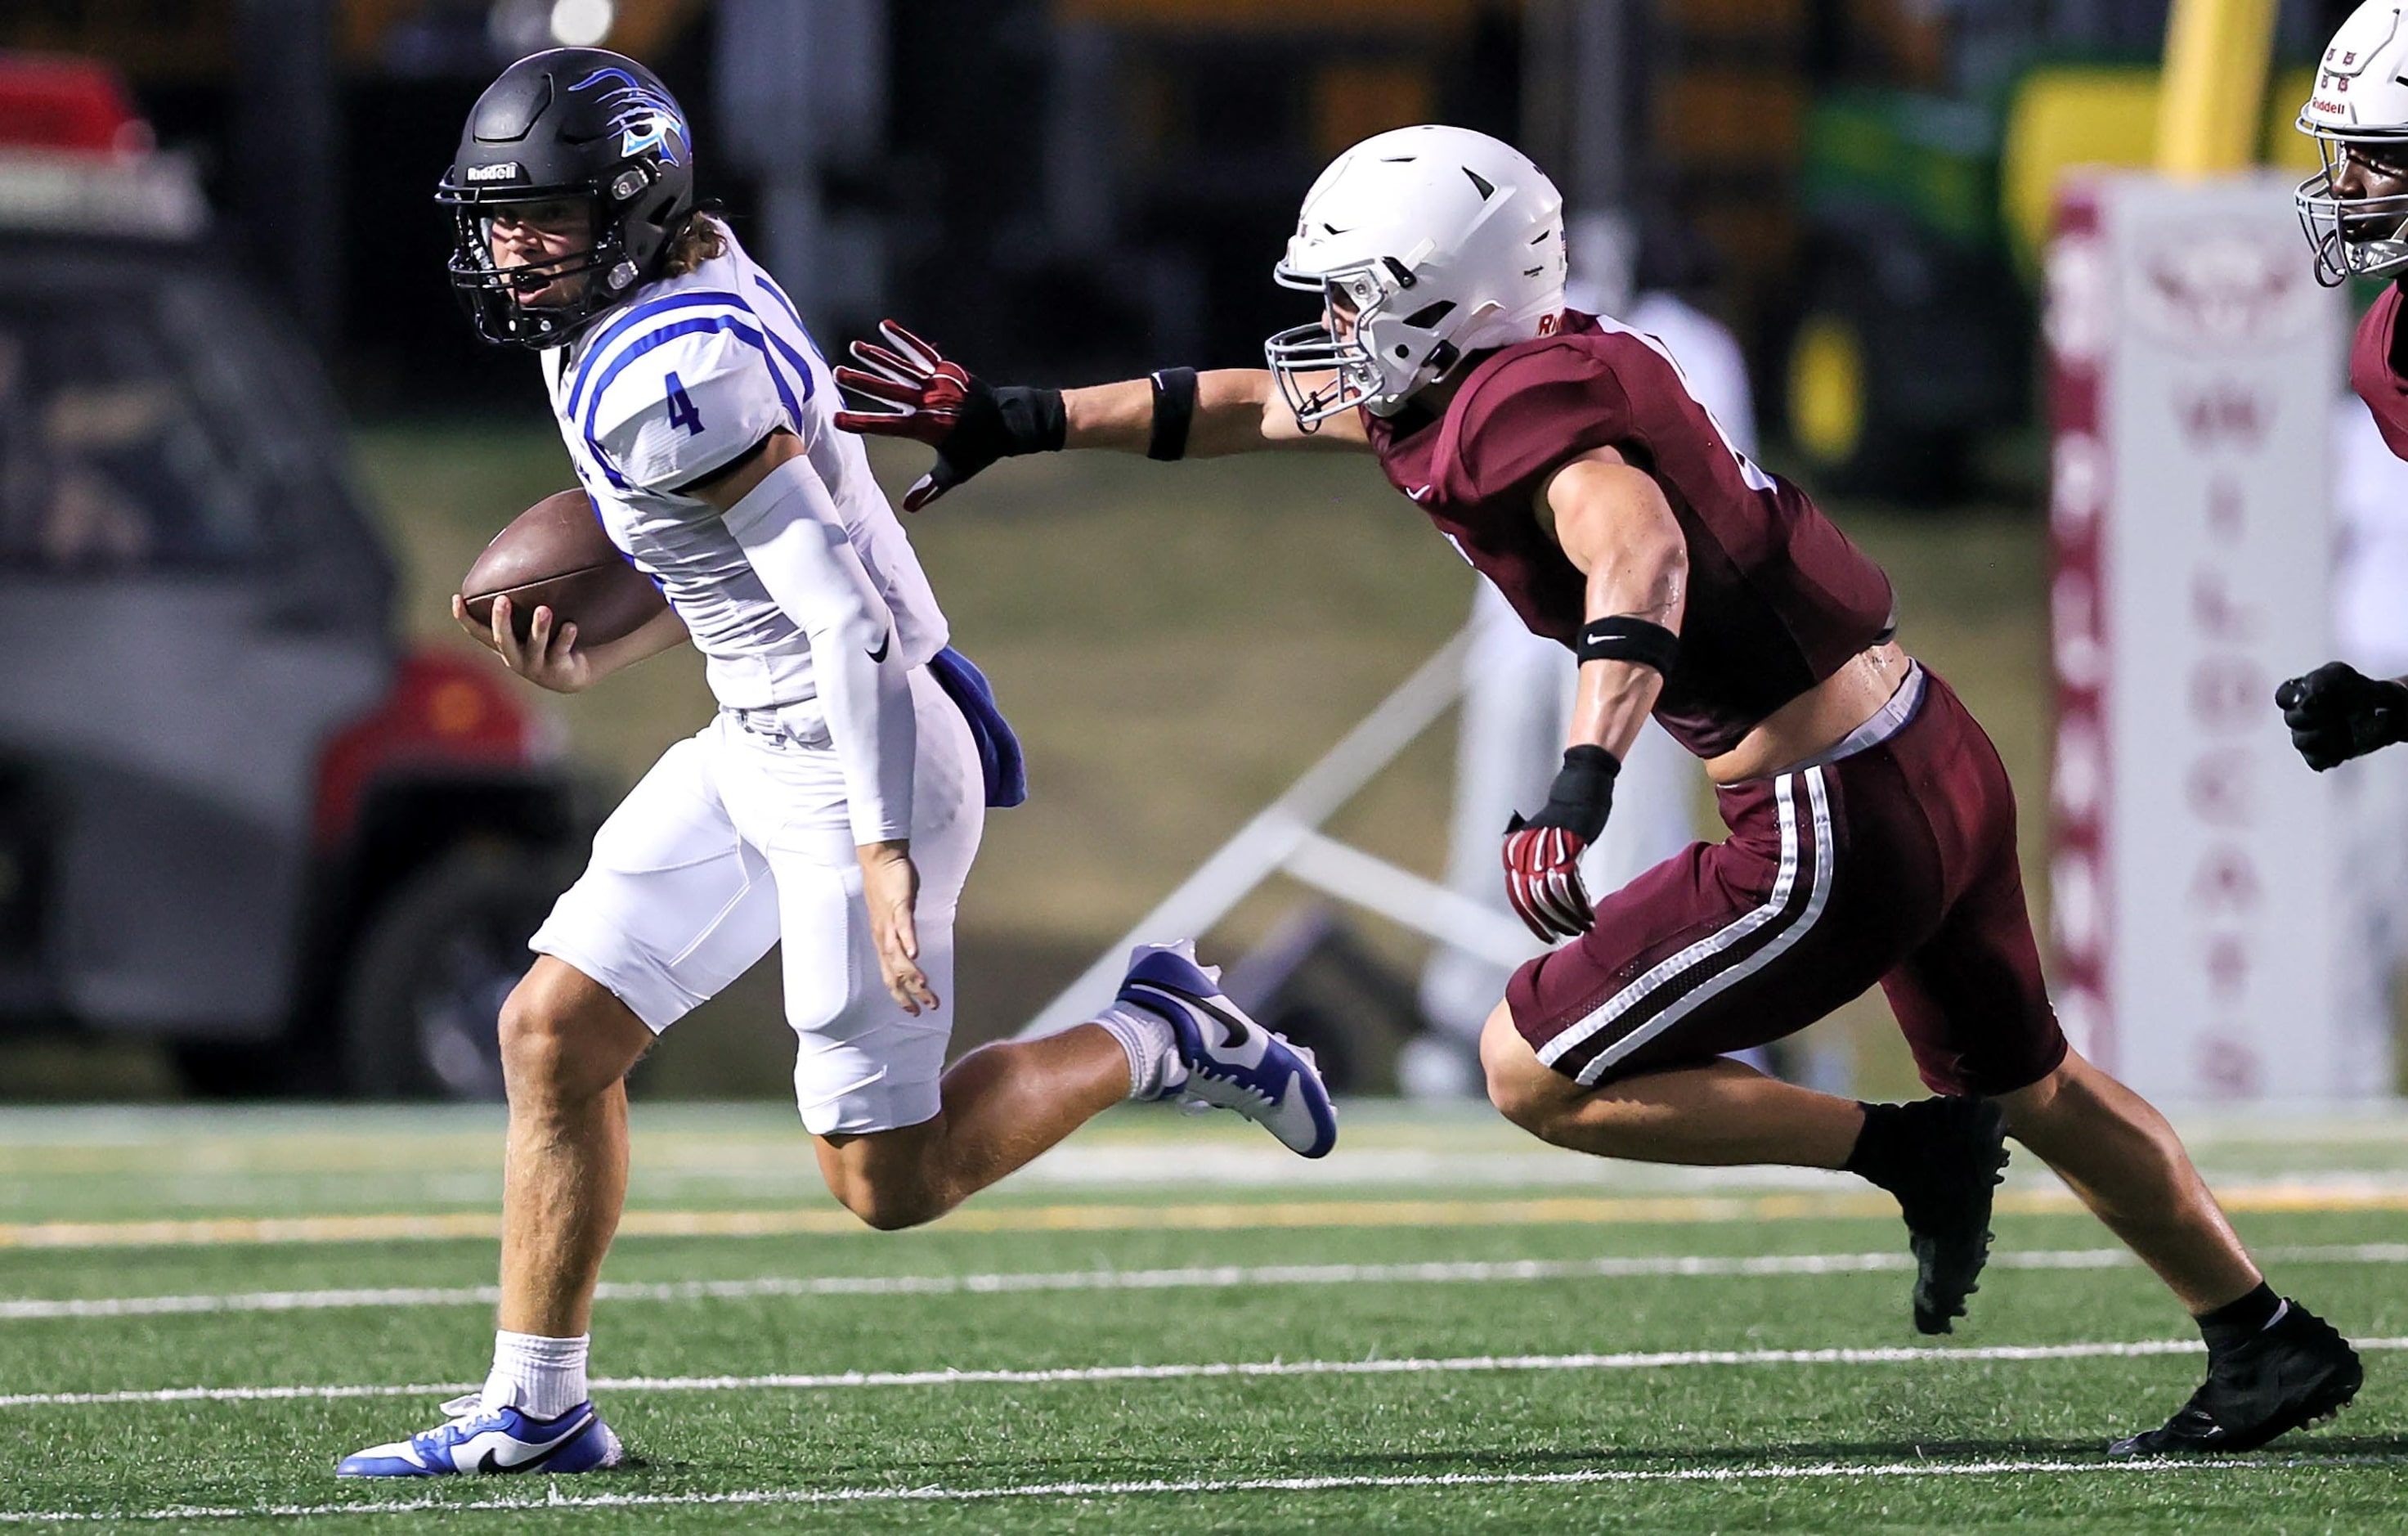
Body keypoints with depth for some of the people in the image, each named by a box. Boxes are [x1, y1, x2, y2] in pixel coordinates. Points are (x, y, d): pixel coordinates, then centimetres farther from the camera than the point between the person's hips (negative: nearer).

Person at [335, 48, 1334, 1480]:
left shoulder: (665, 378, -24)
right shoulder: (695, 295, 6)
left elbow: (845, 611, -27)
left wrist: (884, 848, -28)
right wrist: (604, 656, 11)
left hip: (853, 764, -10)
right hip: (761, 750, 10)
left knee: (891, 1181, -1)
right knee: (556, 1033, 4)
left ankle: (1162, 1036, 16)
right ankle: (536, 1407, 9)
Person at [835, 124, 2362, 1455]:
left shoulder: (1531, 416, -18)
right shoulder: (1500, 372, 10)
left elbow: (1640, 552, -39)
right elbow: (1249, 405, 21)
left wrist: (1581, 786, -51)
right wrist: (1012, 421, 24)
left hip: (1837, 833, -10)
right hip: (1937, 753, 10)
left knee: (1536, 1069, 0)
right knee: (2031, 1084, 27)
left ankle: (1906, 1150, 4)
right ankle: (2274, 1346, 38)